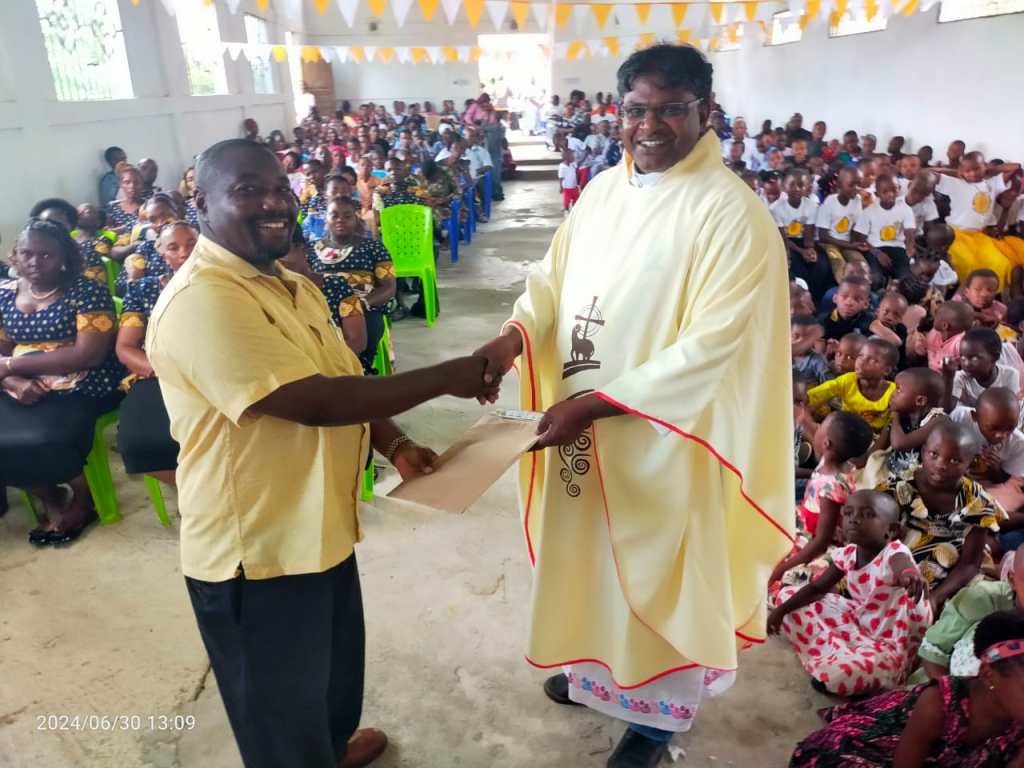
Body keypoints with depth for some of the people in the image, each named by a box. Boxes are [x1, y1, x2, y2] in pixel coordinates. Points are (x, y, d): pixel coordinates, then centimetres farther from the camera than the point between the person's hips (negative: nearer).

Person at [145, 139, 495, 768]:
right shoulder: (202, 300, -25)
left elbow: (346, 381, 12)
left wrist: (393, 445, -4)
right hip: (256, 547, -9)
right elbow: (316, 400, -32)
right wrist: (446, 378, -25)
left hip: (318, 525, 10)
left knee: (334, 662, 31)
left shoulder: (288, 283, 8)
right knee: (279, 707, 15)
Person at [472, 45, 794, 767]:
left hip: (661, 434, -6)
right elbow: (555, 274, 9)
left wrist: (597, 403, -26)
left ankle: (659, 709, 39)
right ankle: (598, 662, 51)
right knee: (591, 550, 23)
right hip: (582, 424, 6)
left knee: (652, 565, 12)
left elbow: (711, 347, -23)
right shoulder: (604, 188, 4)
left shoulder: (733, 213, -18)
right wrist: (517, 334, -12)